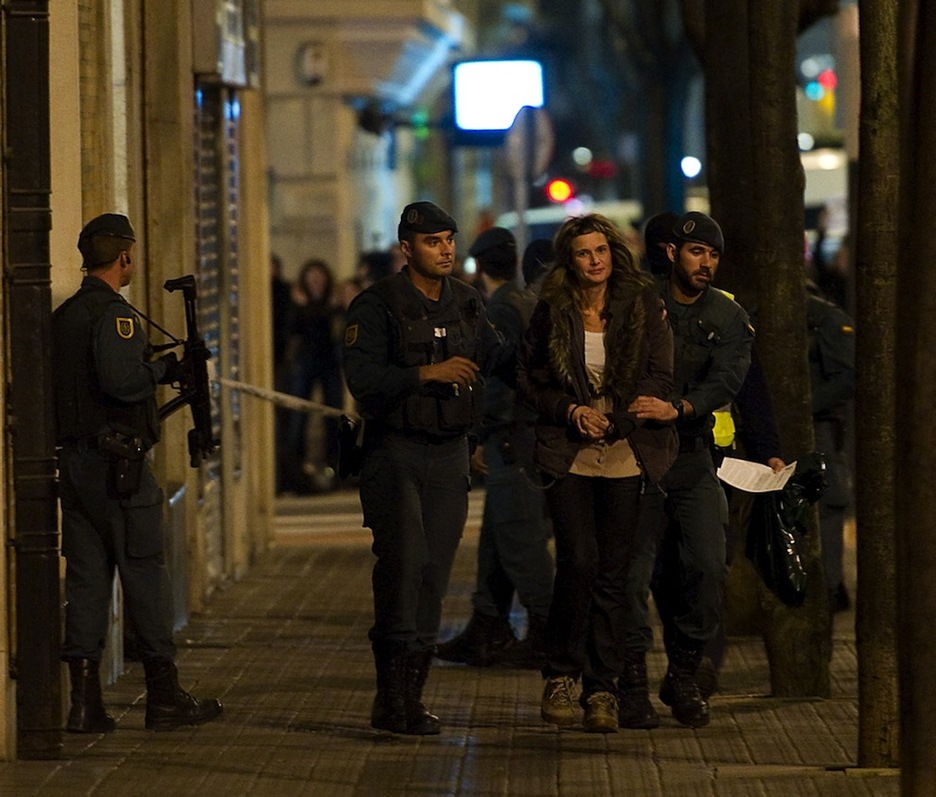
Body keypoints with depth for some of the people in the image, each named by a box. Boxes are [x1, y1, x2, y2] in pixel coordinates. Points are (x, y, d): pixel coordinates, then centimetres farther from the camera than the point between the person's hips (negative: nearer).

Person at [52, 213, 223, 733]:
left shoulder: (64, 316, 14)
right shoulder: (114, 313, -13)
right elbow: (121, 379, -26)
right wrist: (162, 370, -8)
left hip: (73, 460, 8)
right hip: (117, 463, -8)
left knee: (86, 577, 7)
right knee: (145, 575, -1)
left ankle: (85, 703, 4)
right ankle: (165, 698, 4)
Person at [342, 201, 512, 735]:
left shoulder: (467, 303, 11)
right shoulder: (378, 306, -7)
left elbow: (499, 359, 22)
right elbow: (363, 378, -17)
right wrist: (428, 373, -24)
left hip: (450, 453, 5)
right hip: (395, 451, -5)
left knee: (435, 572, 3)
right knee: (403, 562, -17)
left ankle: (411, 696, 9)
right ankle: (391, 694, -13)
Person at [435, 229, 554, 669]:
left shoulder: (502, 310, -13)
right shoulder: (530, 303, 16)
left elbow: (502, 381, -19)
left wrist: (483, 436, -13)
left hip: (514, 436, -10)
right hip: (533, 432, 10)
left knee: (520, 538, -6)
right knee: (497, 535, 13)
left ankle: (545, 636, -4)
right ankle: (487, 630, 17)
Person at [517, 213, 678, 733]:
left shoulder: (643, 306, 4)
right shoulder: (553, 312, 6)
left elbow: (660, 378, 0)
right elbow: (529, 379, 11)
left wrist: (613, 419, -11)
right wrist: (571, 411, -5)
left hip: (626, 453, 0)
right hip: (568, 453, 0)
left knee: (612, 574, -1)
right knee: (579, 562, -14)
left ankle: (603, 690, 7)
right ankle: (561, 676, 2)